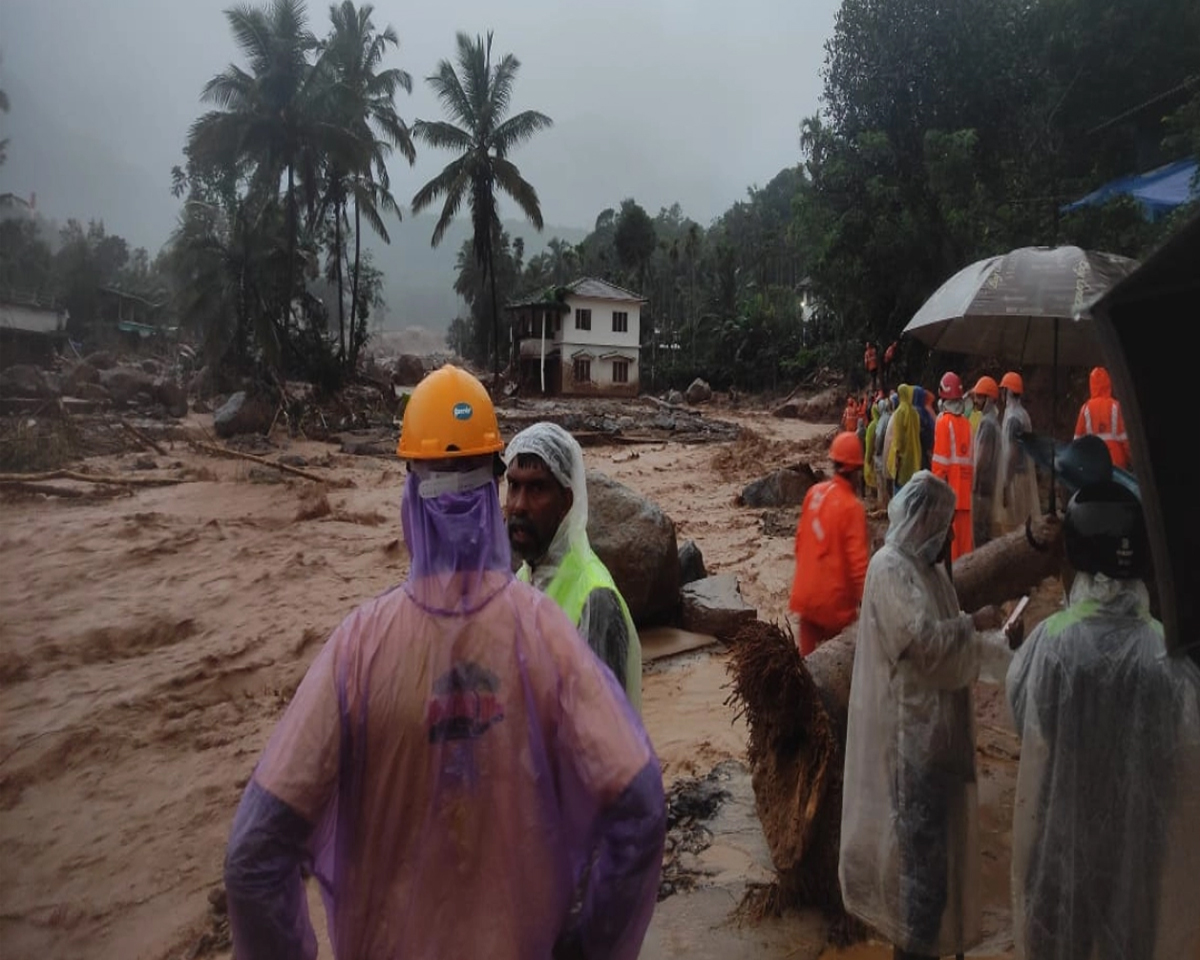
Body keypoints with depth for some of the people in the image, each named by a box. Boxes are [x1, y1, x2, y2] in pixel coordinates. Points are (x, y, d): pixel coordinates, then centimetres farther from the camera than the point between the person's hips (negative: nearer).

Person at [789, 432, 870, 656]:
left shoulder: (813, 492, -3)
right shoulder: (852, 506, -19)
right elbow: (857, 560, -18)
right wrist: (863, 596, -8)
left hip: (805, 593, 5)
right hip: (835, 598, -5)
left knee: (809, 656, 15)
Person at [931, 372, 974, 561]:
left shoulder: (943, 421, -8)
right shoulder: (966, 422, 7)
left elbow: (940, 458, -11)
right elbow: (971, 457, 10)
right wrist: (971, 484, 16)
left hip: (949, 483, -5)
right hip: (964, 484, 5)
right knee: (963, 530, 11)